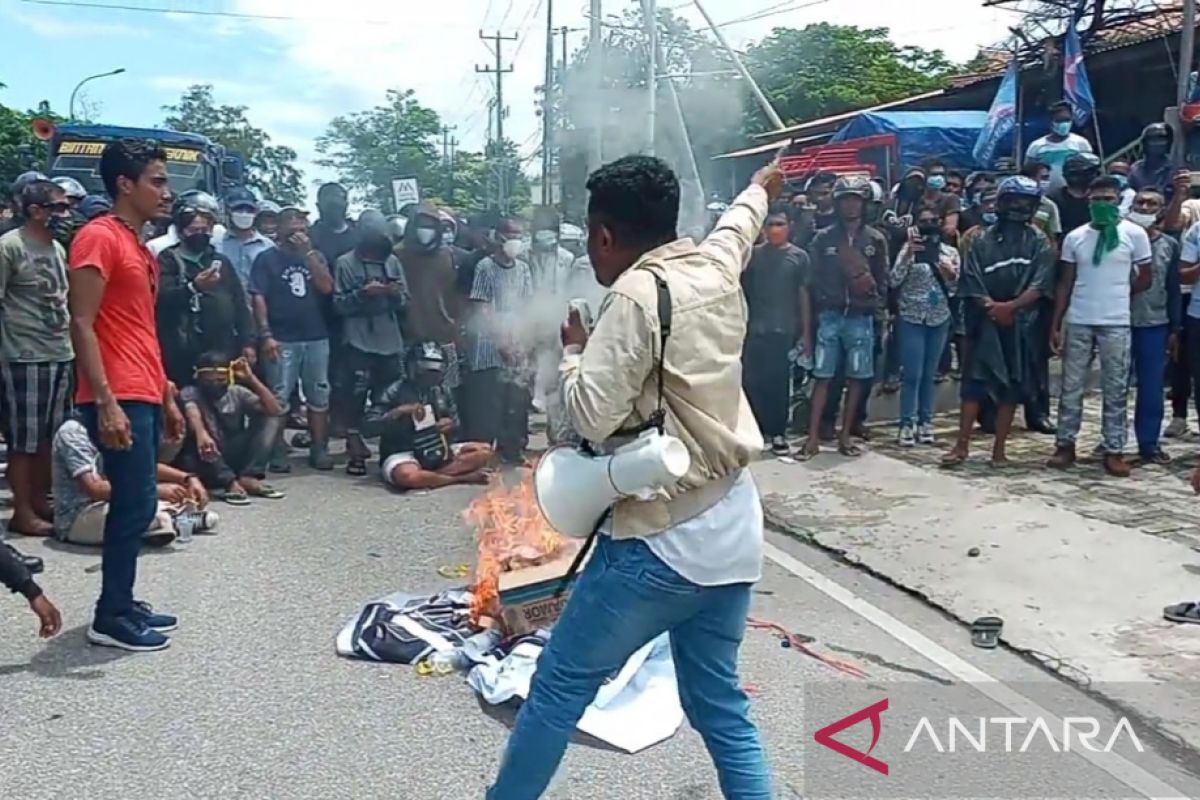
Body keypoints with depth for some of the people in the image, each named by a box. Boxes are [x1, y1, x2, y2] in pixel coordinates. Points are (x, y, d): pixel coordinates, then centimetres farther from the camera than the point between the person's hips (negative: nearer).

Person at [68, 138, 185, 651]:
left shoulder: (140, 247, 18)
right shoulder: (98, 237, -10)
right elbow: (82, 325, -16)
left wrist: (167, 397, 21)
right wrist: (106, 403, -22)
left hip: (145, 397, 9)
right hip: (120, 400, -9)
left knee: (134, 505, 13)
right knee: (136, 505, -6)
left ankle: (122, 604, 23)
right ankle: (110, 618, 5)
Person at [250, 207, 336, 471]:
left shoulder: (315, 256, 13)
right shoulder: (267, 258, 3)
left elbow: (327, 287, -2)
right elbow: (258, 298, -4)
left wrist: (308, 253, -7)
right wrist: (266, 335, -13)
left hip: (317, 337, 4)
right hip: (282, 339, -3)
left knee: (319, 397, 5)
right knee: (278, 398, -3)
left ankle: (319, 449, 13)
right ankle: (277, 451, 5)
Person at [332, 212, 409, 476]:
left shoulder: (393, 261, 11)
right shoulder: (346, 263, 1)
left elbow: (405, 303, 11)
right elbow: (338, 304, -4)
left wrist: (397, 294, -11)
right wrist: (362, 293, -18)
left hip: (390, 342, 3)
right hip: (358, 342, -3)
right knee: (356, 397, -2)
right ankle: (355, 453, 7)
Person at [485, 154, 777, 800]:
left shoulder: (636, 296, -16)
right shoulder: (716, 267, 6)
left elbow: (591, 416, -22)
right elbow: (737, 225, 29)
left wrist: (572, 350, -2)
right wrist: (761, 186, 51)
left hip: (663, 539, -7)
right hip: (734, 531, 8)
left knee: (560, 686, 9)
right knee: (719, 703, 17)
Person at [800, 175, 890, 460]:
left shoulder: (876, 240, 7)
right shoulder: (823, 239, 5)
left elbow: (883, 280, 7)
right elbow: (814, 278, 4)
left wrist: (875, 304, -9)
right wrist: (820, 307, -7)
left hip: (861, 318, 1)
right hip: (830, 316, -1)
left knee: (857, 378, 6)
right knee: (823, 377, -3)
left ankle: (845, 436, 15)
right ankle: (813, 437, -1)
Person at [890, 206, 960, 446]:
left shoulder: (951, 252, 7)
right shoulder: (909, 248, -1)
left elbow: (955, 289, 7)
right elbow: (893, 281, -12)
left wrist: (951, 275, -13)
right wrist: (907, 255, -23)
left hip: (940, 319, 3)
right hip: (911, 318, -3)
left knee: (929, 374, 8)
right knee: (913, 374, -7)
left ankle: (925, 422, 15)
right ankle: (907, 424, -1)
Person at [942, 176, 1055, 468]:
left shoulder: (1040, 242, 4)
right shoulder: (982, 240, 4)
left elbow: (1040, 285, -7)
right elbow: (971, 285, -2)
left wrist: (1010, 307, -18)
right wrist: (993, 308, -14)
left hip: (1021, 325, 0)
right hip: (985, 323, 0)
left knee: (1011, 387, 5)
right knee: (973, 383, -4)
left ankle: (999, 448, 12)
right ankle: (962, 445, 0)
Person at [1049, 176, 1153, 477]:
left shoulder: (1135, 234, -1)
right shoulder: (1074, 237, 6)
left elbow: (1145, 279, 6)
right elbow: (1065, 284, 7)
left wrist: (1117, 294, 6)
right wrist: (1056, 325, 3)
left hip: (1116, 324, -2)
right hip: (1077, 323, 2)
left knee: (1115, 390, 4)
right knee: (1071, 387, 6)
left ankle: (1114, 450, 11)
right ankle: (1065, 444, 16)